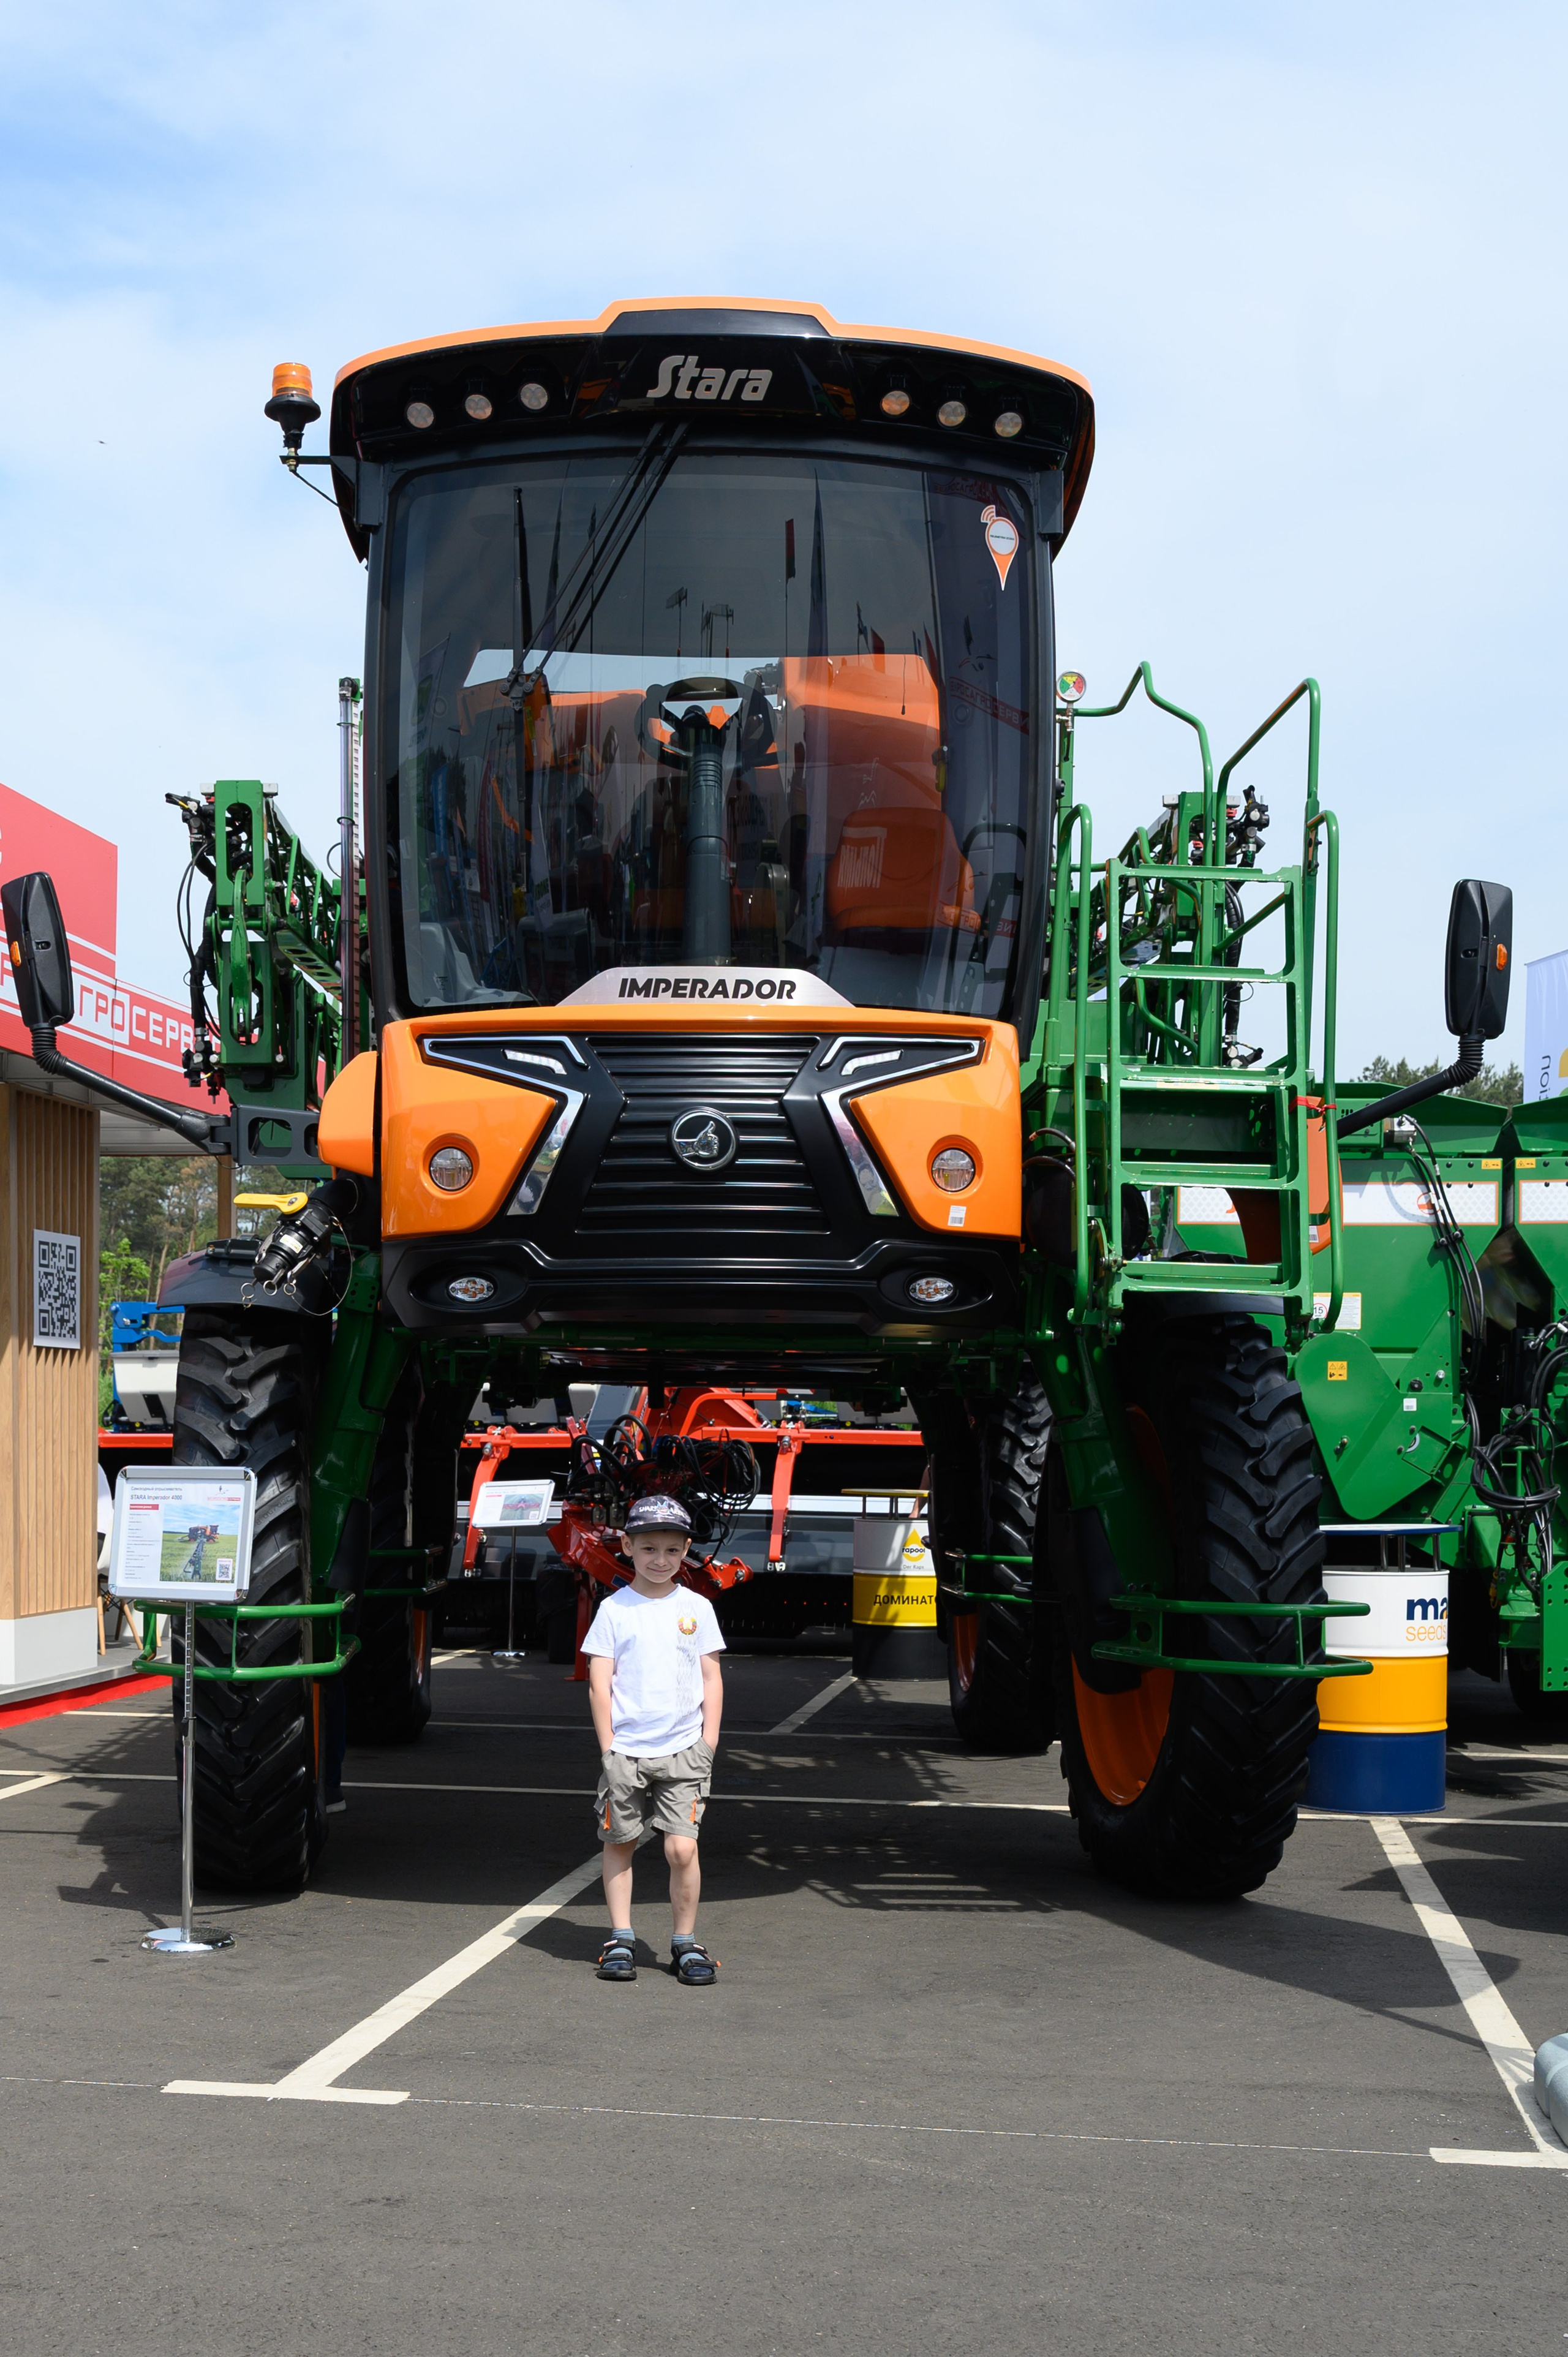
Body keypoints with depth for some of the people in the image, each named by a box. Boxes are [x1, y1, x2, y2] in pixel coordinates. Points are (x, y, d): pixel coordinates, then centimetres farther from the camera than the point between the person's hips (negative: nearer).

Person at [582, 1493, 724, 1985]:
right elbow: (599, 1682, 1)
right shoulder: (614, 1609, 1)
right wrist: (608, 1746, -5)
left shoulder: (697, 1608, 6)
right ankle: (620, 1940, 19)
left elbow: (712, 1679, 9)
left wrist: (709, 1743, 2)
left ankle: (686, 1943, 6)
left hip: (683, 1751, 0)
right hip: (624, 1751, 0)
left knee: (682, 1848, -7)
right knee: (619, 1844, 6)